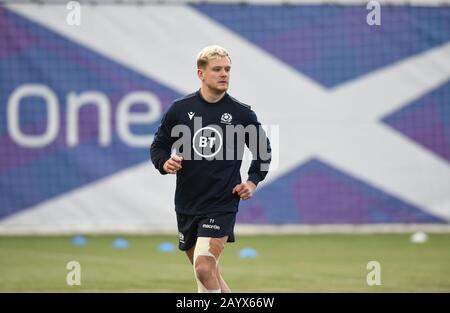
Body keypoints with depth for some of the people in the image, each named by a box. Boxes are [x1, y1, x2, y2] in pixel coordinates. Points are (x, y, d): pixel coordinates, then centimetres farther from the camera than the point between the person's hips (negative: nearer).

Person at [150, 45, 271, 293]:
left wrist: (253, 181, 1)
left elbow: (263, 150, 13)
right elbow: (158, 145, 10)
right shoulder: (180, 109, 0)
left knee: (204, 268, -19)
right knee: (208, 274, 12)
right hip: (187, 205, 3)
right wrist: (165, 163, -11)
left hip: (222, 204, -3)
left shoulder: (242, 114, -2)